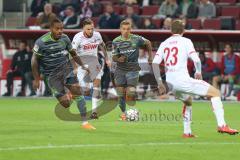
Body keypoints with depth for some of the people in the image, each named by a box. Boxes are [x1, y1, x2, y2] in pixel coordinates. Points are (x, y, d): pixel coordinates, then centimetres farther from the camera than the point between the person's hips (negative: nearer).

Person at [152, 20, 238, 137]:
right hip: (182, 80, -6)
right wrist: (198, 72, 11)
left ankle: (187, 132, 29)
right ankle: (221, 125, -12)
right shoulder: (185, 41, 0)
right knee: (215, 93, 1)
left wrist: (160, 83, 8)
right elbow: (196, 60, -9)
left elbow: (155, 63, 5)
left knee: (188, 101, 35)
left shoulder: (164, 44, 14)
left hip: (170, 83, 6)